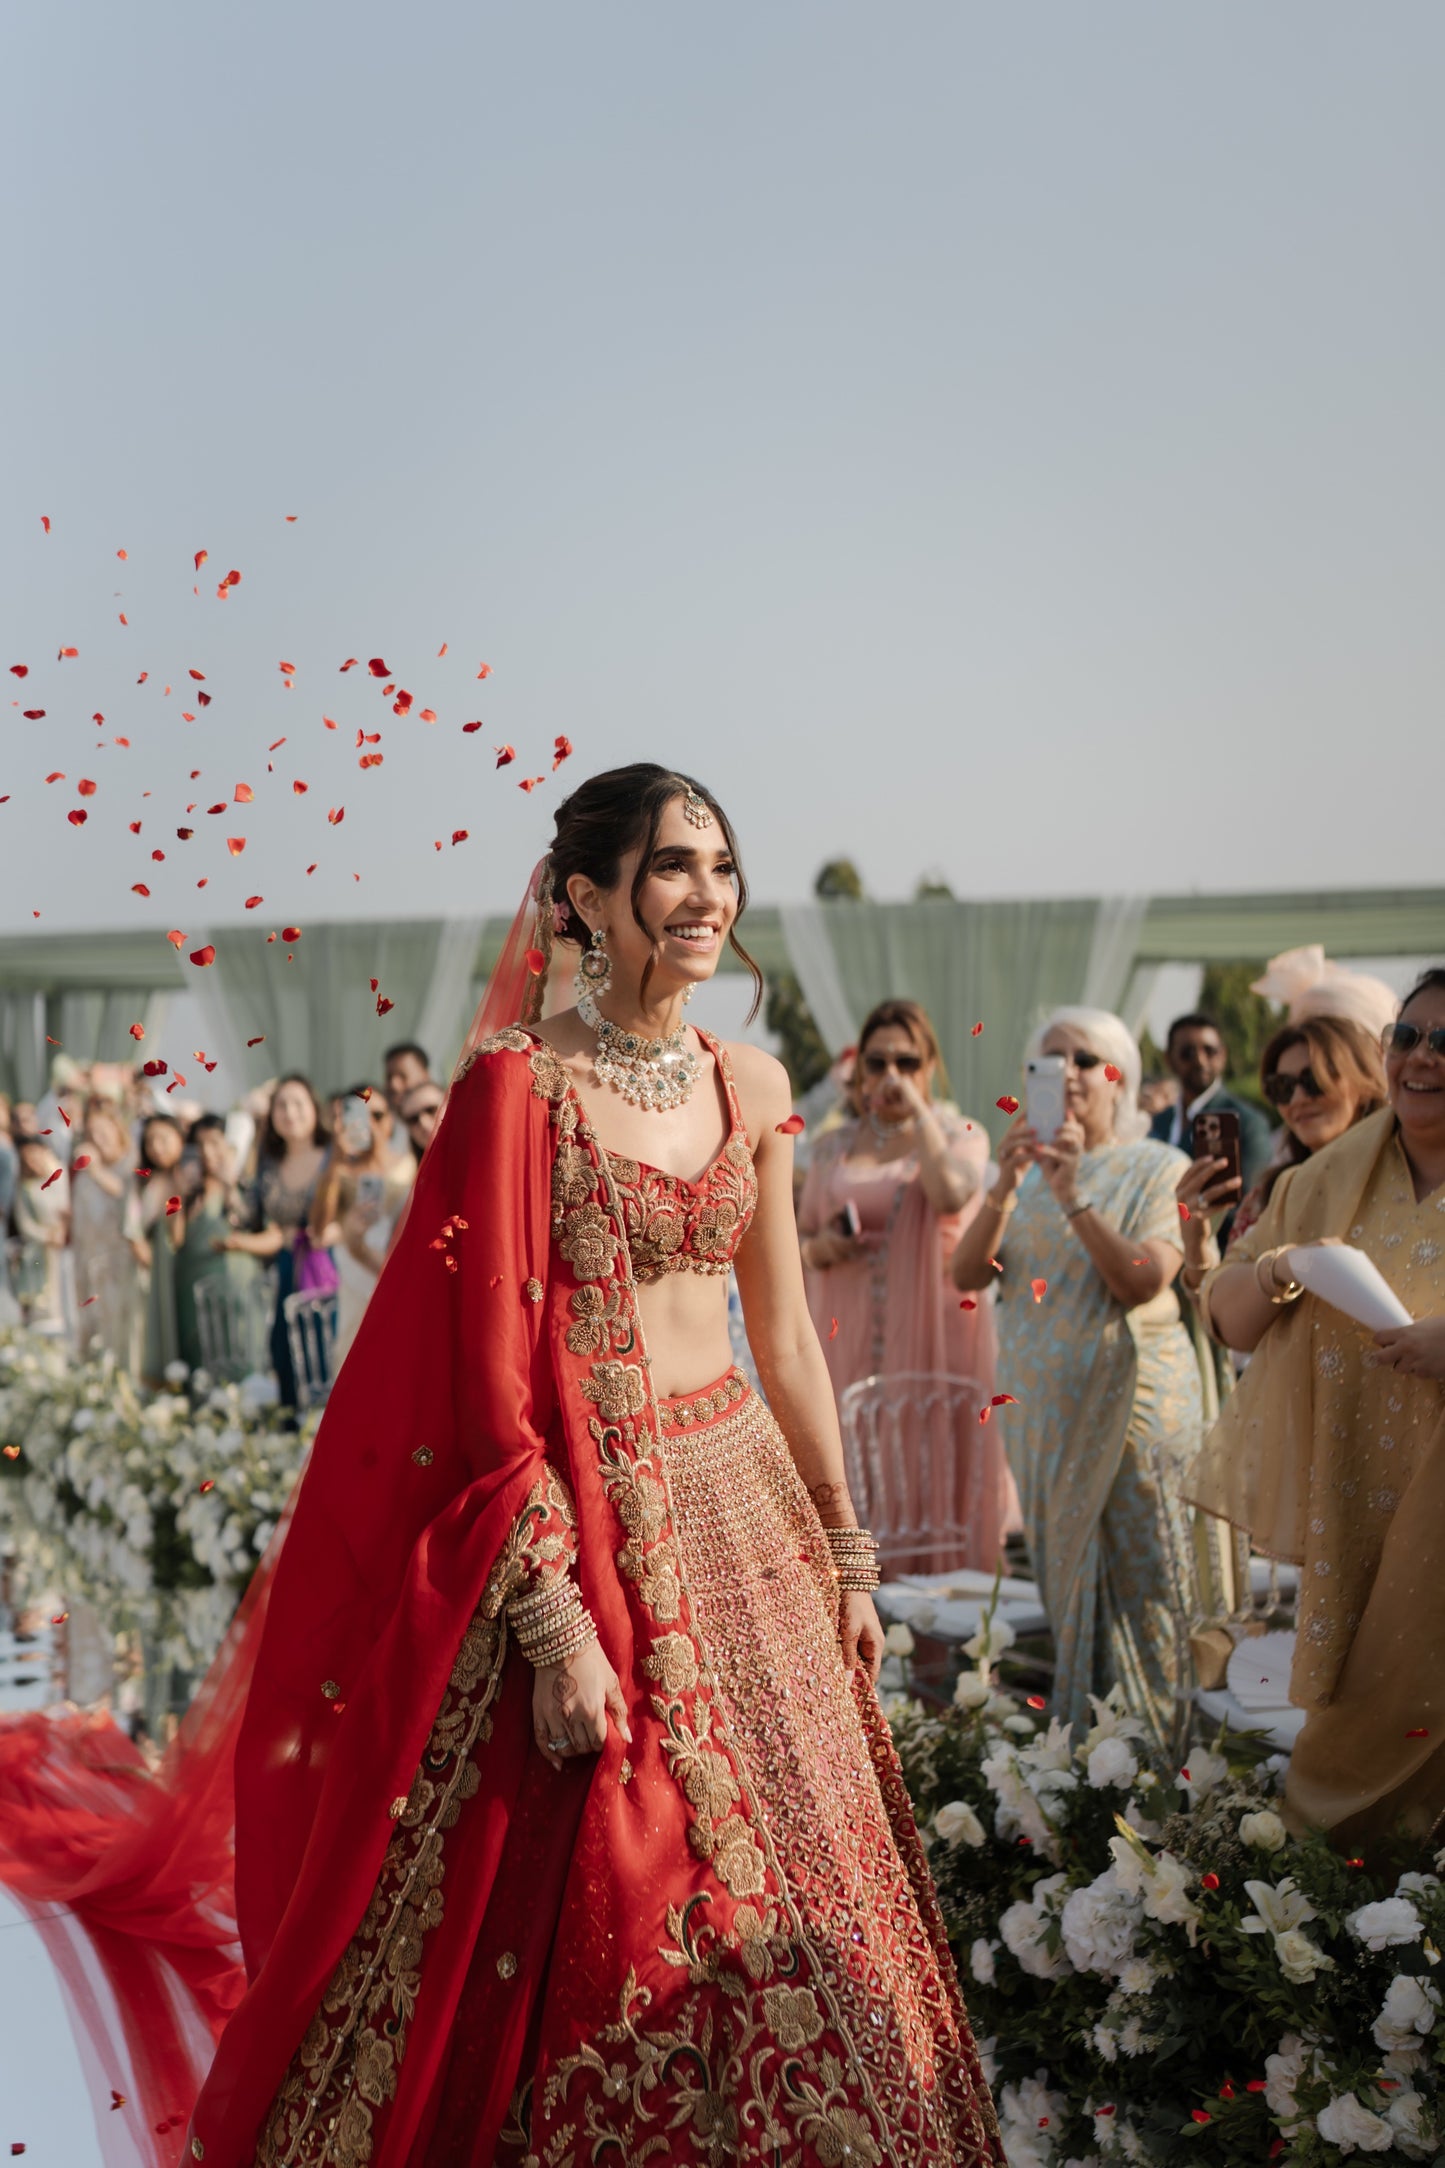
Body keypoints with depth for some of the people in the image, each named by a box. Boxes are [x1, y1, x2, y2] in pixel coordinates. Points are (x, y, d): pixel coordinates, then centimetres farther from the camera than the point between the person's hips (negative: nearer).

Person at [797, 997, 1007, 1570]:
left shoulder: (960, 1135, 4)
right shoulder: (833, 1148, 13)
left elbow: (951, 1193, -19)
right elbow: (796, 1237, 17)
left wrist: (920, 1112, -11)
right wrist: (818, 1248, -5)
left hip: (935, 1331, -3)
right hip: (849, 1339, 3)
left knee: (931, 1460, -5)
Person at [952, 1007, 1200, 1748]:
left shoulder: (1156, 1168, -3)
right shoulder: (1027, 1168, 10)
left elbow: (1144, 1282, -17)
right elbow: (968, 1274, -1)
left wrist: (1075, 1197, -23)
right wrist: (1005, 1189, -14)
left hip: (1129, 1404, -4)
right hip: (1042, 1405, 4)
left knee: (1134, 1583, -3)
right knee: (1065, 1582, 10)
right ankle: (1079, 1745, 20)